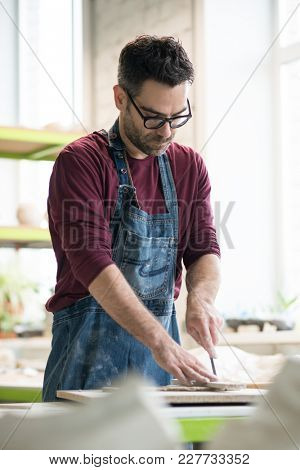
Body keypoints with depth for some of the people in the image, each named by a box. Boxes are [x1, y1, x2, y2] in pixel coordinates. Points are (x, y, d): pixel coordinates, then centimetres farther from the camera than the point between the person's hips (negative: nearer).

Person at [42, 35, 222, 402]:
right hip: (89, 345, -5)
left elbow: (204, 250, 4)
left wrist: (200, 297, -20)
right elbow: (92, 262, -20)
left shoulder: (189, 167, 9)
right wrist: (160, 341, -28)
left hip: (163, 335, 5)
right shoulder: (80, 161, -10)